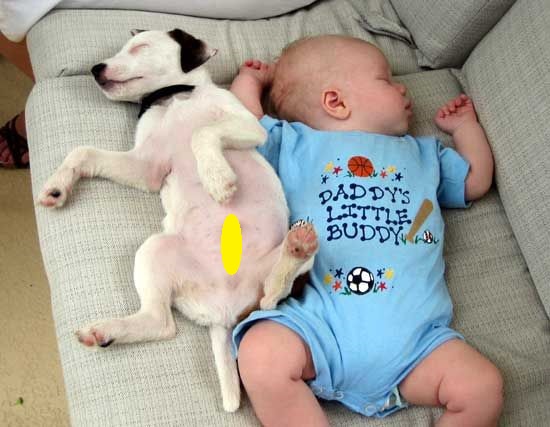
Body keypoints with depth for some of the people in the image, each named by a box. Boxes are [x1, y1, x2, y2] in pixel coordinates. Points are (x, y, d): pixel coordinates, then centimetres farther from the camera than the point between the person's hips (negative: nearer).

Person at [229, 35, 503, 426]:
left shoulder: (423, 153, 34)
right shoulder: (295, 145, 22)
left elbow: (476, 180, 42)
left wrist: (465, 124, 46)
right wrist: (252, 80, 30)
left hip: (411, 334, 3)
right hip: (316, 320, -3)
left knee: (483, 387, -19)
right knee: (262, 355, -32)